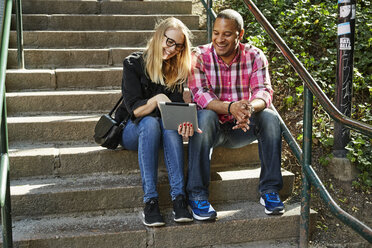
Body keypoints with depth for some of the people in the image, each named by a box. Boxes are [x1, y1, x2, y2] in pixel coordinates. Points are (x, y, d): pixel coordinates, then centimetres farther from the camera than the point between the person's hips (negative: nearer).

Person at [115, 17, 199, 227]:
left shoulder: (178, 70, 2)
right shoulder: (134, 63, -8)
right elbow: (134, 109, -16)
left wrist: (184, 121, -33)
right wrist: (157, 99, -35)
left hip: (161, 131, 2)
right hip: (132, 131, -2)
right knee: (150, 123, -35)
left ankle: (179, 198, -40)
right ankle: (150, 201, -41)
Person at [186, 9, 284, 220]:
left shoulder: (254, 56, -5)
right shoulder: (199, 57, -10)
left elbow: (264, 91, -17)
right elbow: (200, 94, -23)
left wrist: (250, 108, -42)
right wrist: (231, 108, -42)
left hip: (242, 128, 2)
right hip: (213, 127, -2)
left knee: (270, 118, -25)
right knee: (205, 116, -34)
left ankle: (269, 190, -14)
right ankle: (197, 195, -28)